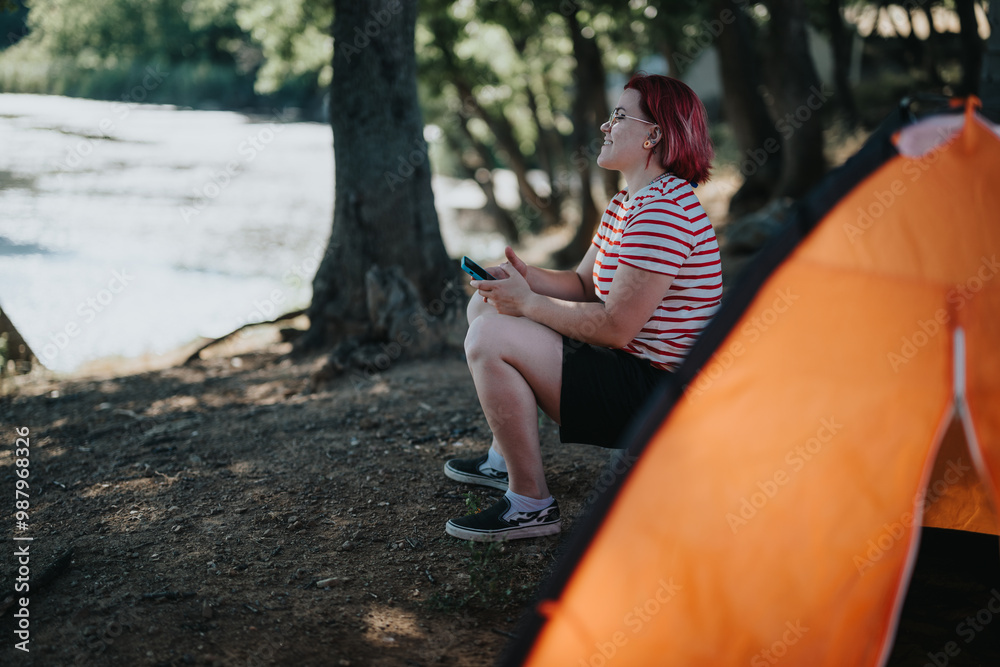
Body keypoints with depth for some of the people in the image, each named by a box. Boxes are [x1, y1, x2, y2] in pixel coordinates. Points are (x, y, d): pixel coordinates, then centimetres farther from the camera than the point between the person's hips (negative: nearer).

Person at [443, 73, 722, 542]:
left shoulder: (663, 213, -23)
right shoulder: (626, 203, 11)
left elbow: (615, 328, -26)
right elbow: (584, 285, 15)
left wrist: (529, 303, -17)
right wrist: (527, 279, -5)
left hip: (655, 394, -11)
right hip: (631, 369, 11)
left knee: (491, 337, -23)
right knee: (487, 306, 14)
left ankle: (530, 503, -13)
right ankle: (504, 460, 23)